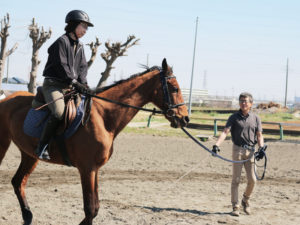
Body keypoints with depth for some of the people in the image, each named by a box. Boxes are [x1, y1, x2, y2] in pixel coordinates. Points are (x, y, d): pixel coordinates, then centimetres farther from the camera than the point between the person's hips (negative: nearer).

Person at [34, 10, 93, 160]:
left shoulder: (79, 46, 18)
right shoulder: (61, 42, -8)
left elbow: (82, 67, 15)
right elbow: (61, 66, -15)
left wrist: (82, 83, -3)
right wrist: (74, 82, -20)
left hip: (70, 87, 9)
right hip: (53, 84, -9)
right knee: (59, 112, -32)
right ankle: (42, 146, -23)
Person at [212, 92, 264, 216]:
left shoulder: (256, 118, 9)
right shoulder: (234, 117, 2)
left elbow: (259, 135, 8)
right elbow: (225, 132, -9)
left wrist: (261, 147, -11)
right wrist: (217, 144, -23)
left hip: (250, 151, 2)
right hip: (237, 149, -2)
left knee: (252, 179, -2)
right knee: (236, 179, -1)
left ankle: (245, 200, 24)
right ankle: (235, 207, 6)